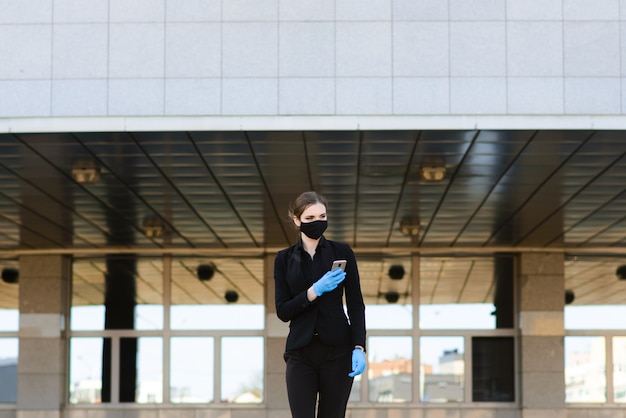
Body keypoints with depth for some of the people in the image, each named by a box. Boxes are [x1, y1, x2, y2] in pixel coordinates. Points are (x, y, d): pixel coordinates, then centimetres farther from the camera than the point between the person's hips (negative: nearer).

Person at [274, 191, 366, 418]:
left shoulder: (342, 252, 2)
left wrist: (358, 348, -12)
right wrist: (315, 291, -17)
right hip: (300, 352, 1)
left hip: (337, 350, 0)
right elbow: (283, 311, -2)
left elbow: (356, 304, 0)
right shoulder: (284, 258, 5)